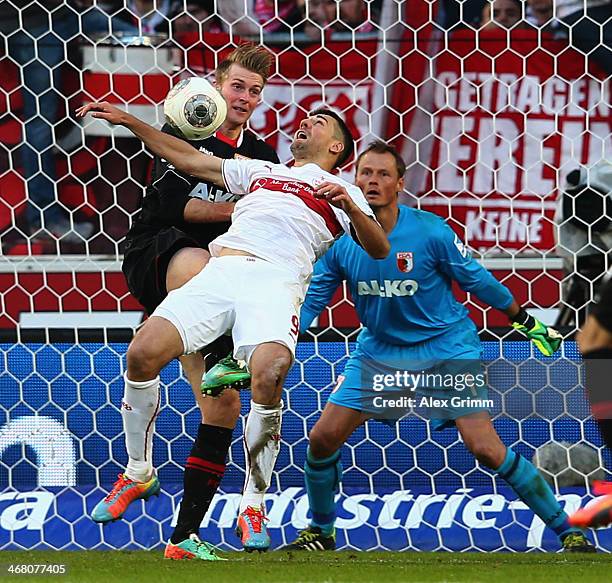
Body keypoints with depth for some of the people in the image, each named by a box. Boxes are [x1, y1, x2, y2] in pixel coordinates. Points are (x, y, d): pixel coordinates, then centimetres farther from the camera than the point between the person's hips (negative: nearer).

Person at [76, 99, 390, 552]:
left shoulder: (342, 191, 22)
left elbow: (379, 249, 9)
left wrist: (351, 208, -9)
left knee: (268, 377, -31)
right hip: (220, 272, 4)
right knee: (142, 354, -18)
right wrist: (129, 121, 33)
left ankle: (253, 506, -15)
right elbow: (189, 159, 38)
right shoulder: (261, 171, 34)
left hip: (277, 281, -4)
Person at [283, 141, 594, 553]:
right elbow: (310, 301, -3)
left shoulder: (430, 232, -19)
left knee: (487, 450, -13)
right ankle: (320, 531, 21)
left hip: (447, 348, -4)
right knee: (322, 440, -4)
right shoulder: (341, 241, -10)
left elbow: (476, 279, -6)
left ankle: (568, 531, -2)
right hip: (379, 352, 4)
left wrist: (526, 320, 5)